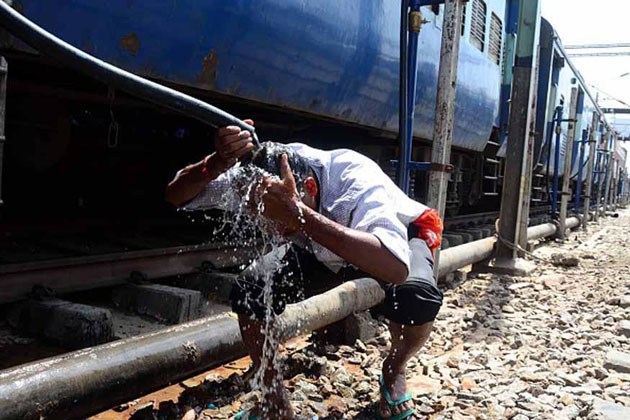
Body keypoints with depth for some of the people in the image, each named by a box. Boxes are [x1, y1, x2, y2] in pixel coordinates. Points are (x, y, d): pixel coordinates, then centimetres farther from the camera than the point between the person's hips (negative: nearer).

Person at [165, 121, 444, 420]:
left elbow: (396, 268, -59)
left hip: (400, 233, -3)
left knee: (415, 296, -37)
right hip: (325, 247, 4)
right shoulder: (262, 178, -28)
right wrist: (217, 163, -51)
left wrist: (299, 215, -63)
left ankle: (393, 373, -1)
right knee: (248, 294, -17)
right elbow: (176, 195, -29)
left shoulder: (356, 182, -42)